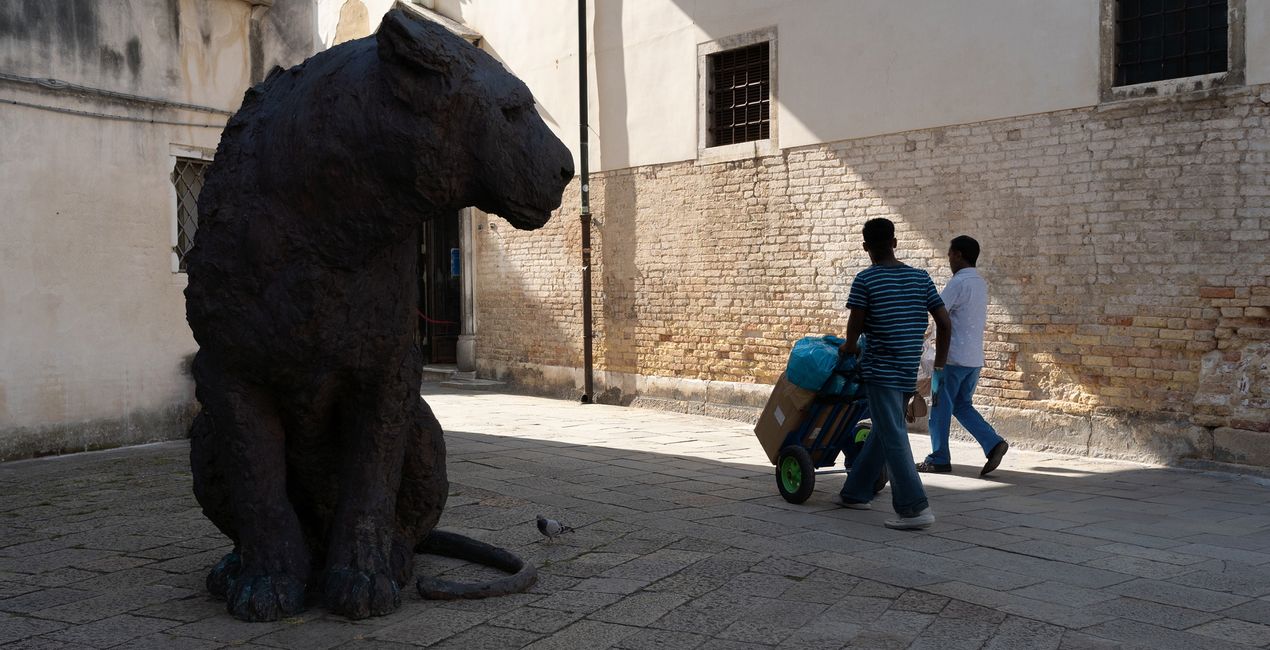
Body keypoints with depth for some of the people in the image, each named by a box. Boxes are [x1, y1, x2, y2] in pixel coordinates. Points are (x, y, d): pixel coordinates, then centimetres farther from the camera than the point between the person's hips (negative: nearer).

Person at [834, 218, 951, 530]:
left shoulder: (865, 280, -9)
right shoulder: (921, 277, 6)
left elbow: (855, 326, -7)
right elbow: (944, 321, 5)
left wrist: (849, 348, 14)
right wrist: (940, 364, 15)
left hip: (880, 369, -6)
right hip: (909, 371, 6)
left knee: (894, 438, -5)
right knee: (882, 431, 17)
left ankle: (916, 507, -9)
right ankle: (856, 492, 29)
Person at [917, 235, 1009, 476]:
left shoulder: (959, 282, -16)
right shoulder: (980, 283, 13)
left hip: (953, 356, -8)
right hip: (974, 357, 8)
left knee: (941, 407, 3)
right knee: (962, 405, 17)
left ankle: (939, 459, 10)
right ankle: (993, 443, 2)